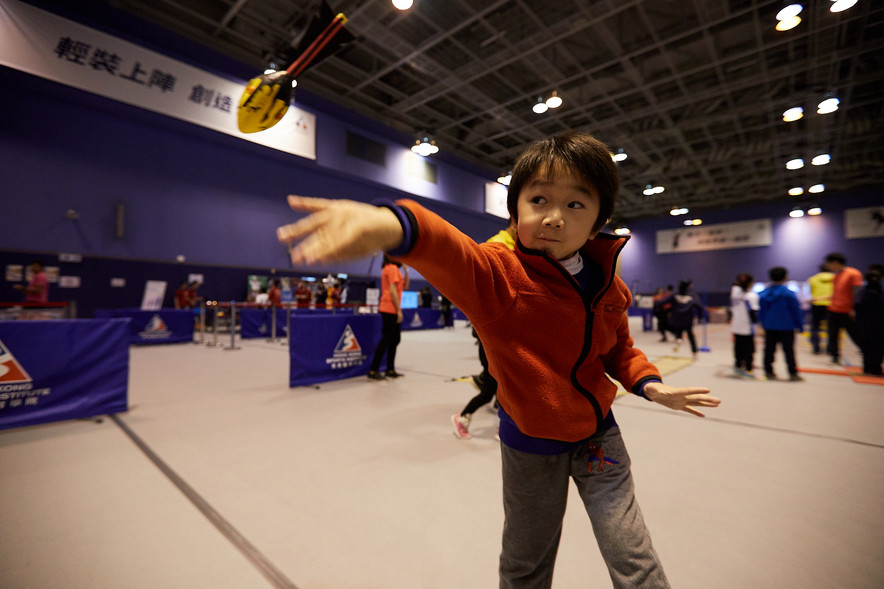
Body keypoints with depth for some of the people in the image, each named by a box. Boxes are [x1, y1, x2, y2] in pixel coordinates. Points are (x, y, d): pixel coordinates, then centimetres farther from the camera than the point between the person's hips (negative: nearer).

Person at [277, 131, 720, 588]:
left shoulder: (610, 289, -8)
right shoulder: (499, 275, -25)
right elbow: (452, 255, -49)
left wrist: (648, 383, -8)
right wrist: (394, 225, -70)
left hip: (598, 434, 3)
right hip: (529, 442, -2)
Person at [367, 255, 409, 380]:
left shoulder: (390, 268, 18)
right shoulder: (392, 268, -11)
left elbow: (405, 286, 18)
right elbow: (392, 290, -18)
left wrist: (406, 270, 9)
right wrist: (399, 310, -17)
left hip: (392, 310, 10)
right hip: (390, 309, -10)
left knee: (395, 339, 13)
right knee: (386, 339, -6)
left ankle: (390, 370, 20)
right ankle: (373, 371, -1)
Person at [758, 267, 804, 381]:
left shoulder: (764, 293, 3)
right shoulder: (788, 293, -10)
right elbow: (796, 310, -5)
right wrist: (799, 325, 4)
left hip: (769, 326, 3)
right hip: (786, 327, -3)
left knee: (769, 350, 7)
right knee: (788, 350, 3)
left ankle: (769, 372, 11)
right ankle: (793, 373, 8)